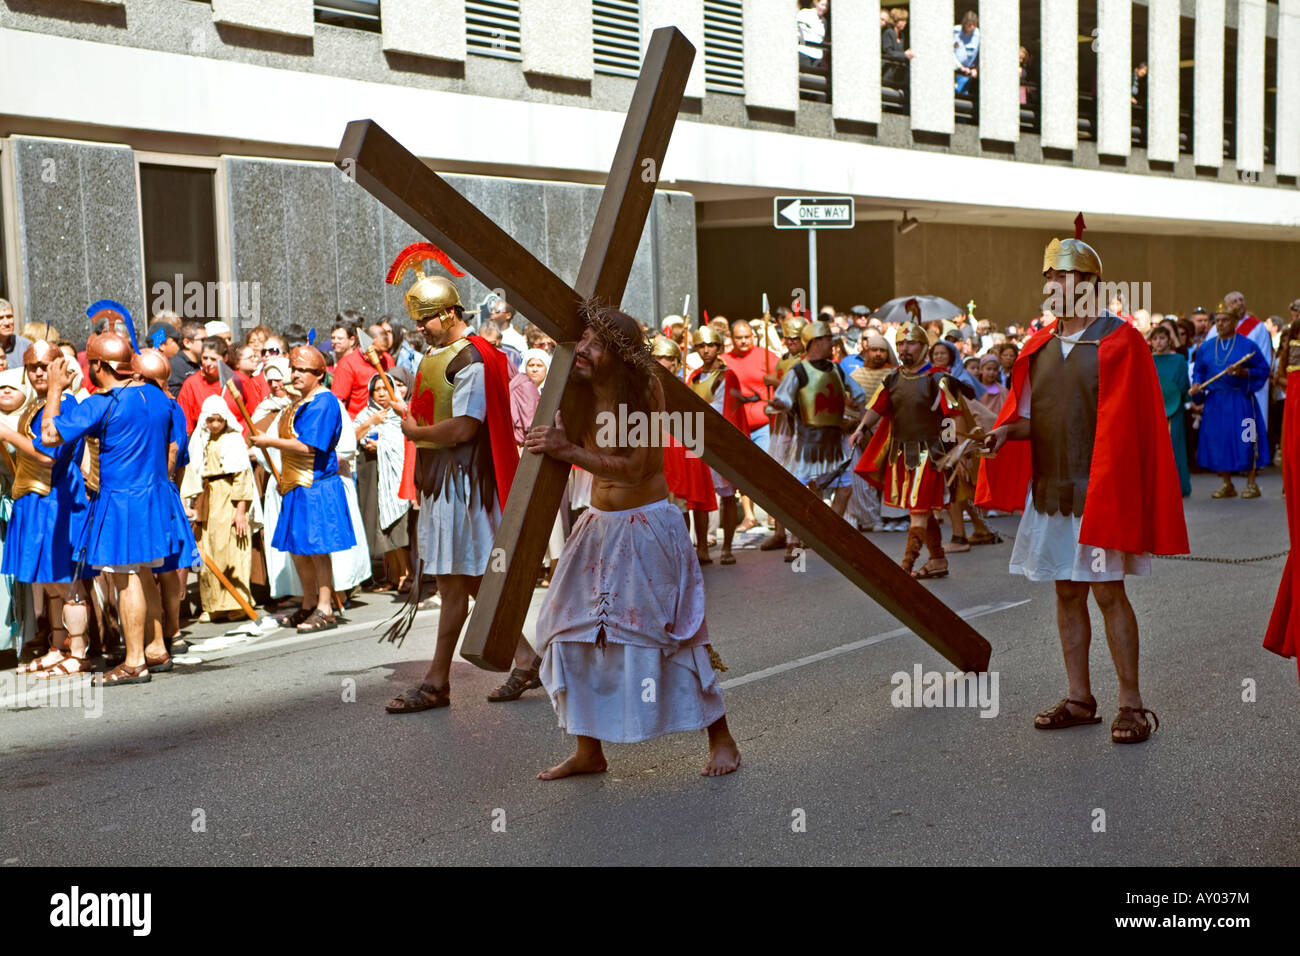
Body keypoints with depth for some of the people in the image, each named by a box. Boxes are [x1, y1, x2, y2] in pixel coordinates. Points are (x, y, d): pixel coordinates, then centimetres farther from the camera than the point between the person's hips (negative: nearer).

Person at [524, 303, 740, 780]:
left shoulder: (644, 392, -16)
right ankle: (589, 750, 16)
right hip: (599, 525, 7)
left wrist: (568, 450, -28)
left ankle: (721, 740, 14)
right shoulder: (582, 396, 2)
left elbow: (632, 469, -24)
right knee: (578, 631, 5)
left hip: (647, 526, -6)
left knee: (674, 634, -1)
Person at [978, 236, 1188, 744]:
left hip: (1097, 489, -6)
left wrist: (1106, 493, -16)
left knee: (1108, 591, -5)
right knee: (1067, 592, 10)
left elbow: (1125, 427, -10)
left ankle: (1131, 703, 5)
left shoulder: (1119, 342, -7)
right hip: (1049, 491, 6)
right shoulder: (1041, 345, 11)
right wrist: (1006, 430, -5)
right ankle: (1079, 698, 19)